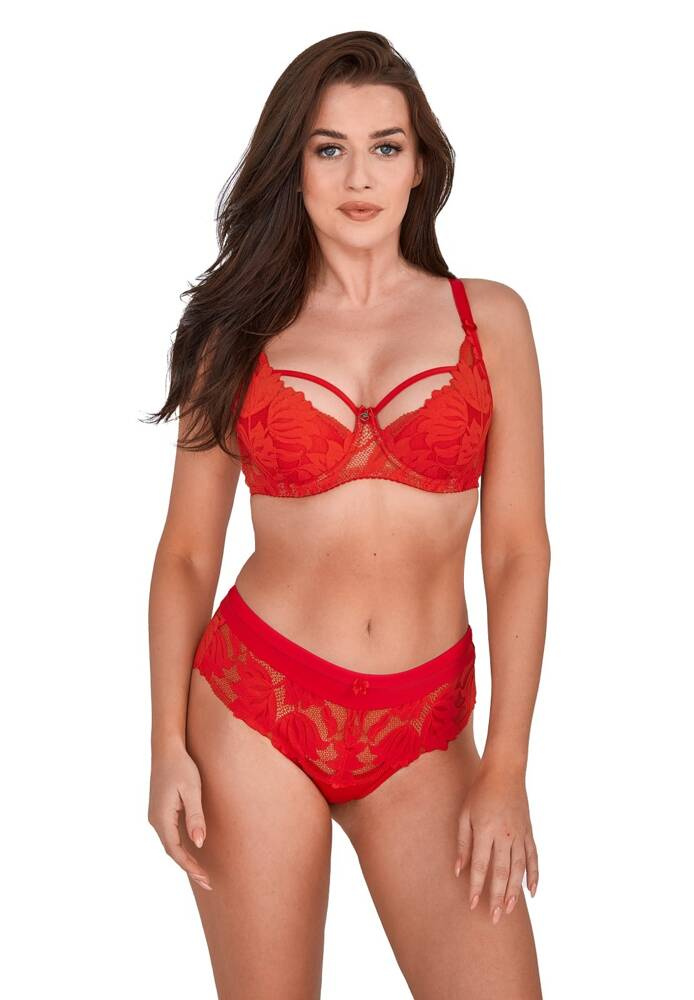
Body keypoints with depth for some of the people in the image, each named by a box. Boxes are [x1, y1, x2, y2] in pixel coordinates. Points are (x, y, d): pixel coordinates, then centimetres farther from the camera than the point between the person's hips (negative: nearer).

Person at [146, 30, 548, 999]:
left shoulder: (489, 319, 4)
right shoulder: (240, 330, 4)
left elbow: (518, 550, 1)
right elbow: (187, 554, 4)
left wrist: (505, 771, -5)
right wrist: (169, 747, -4)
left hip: (423, 733, 1)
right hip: (257, 702, 0)